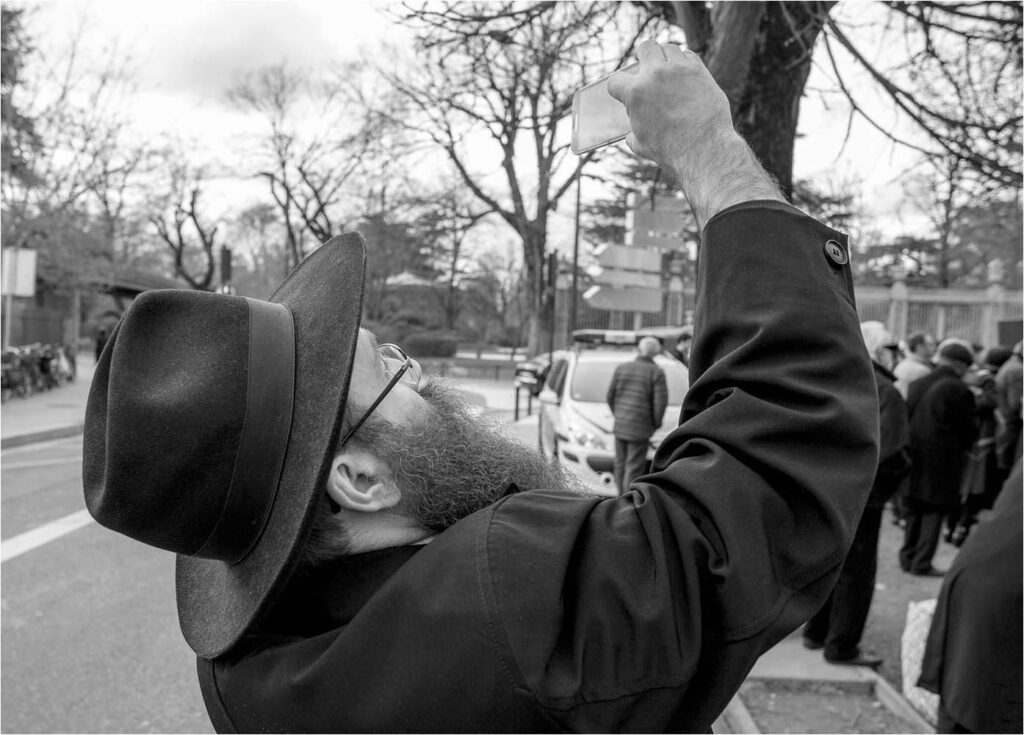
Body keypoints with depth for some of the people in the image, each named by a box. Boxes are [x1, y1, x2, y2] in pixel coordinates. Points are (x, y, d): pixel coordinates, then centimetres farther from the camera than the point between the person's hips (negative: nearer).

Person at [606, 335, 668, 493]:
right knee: (634, 467, 0)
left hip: (620, 426, 4)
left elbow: (610, 395, 7)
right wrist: (657, 422, 4)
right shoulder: (656, 372, -8)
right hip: (640, 427, -4)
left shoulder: (622, 368, 4)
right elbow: (660, 402, -12)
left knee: (620, 464, 14)